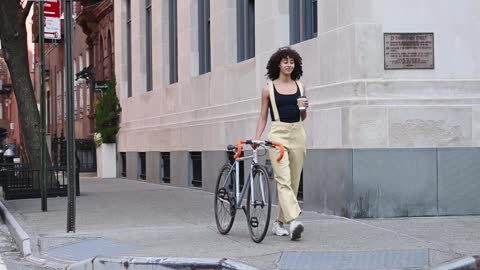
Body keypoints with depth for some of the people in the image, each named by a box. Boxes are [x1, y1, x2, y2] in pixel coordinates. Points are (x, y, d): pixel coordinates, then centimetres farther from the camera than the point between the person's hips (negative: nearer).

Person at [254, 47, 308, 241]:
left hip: (297, 134, 4)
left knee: (293, 181, 4)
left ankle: (280, 223, 15)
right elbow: (263, 117, 8)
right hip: (278, 134, -4)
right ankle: (293, 221, -29)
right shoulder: (268, 89, 5)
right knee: (283, 180, -18)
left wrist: (304, 108, -2)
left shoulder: (300, 87, 13)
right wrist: (256, 138, -4)